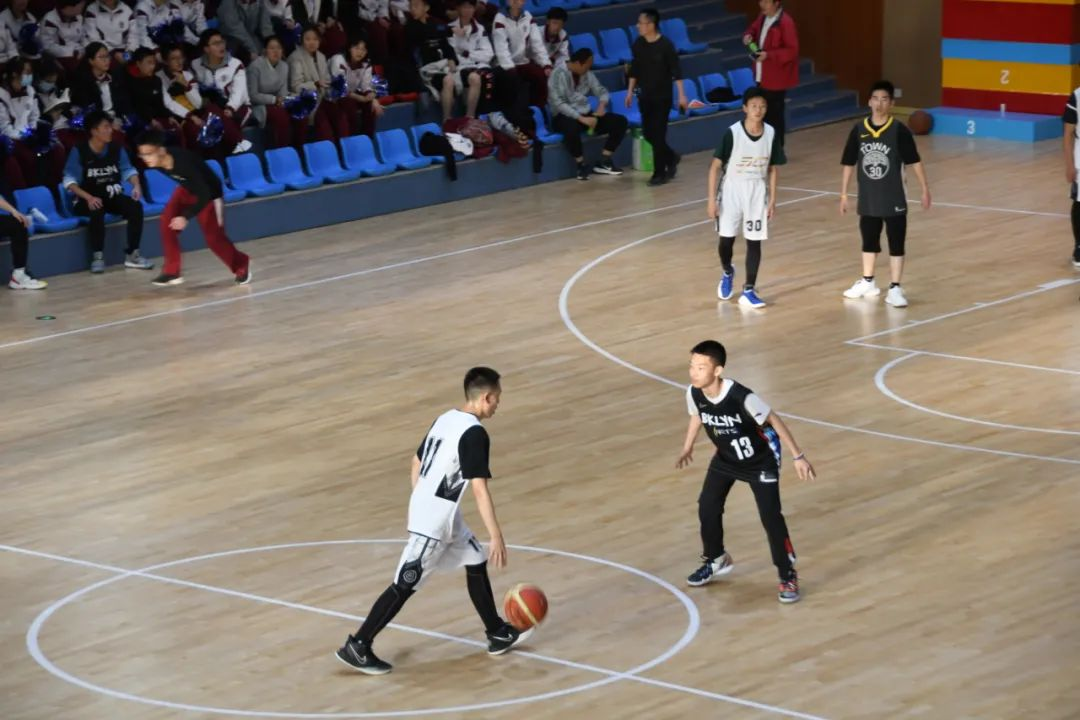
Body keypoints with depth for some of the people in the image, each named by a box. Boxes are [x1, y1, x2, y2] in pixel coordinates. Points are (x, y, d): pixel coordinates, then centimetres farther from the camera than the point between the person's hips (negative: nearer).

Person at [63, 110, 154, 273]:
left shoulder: (116, 148, -1)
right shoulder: (79, 151, -13)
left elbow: (127, 170, 8)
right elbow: (69, 180, -14)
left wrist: (136, 185, -13)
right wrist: (88, 198, -27)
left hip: (113, 196, 4)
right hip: (88, 200, -4)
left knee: (135, 206, -23)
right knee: (97, 211, -38)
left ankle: (132, 254, -14)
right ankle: (97, 257, -26)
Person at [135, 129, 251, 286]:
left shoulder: (183, 163, -41)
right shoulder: (158, 162, -20)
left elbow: (204, 195, -37)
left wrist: (185, 217, -43)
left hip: (209, 193, -6)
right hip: (188, 188, 6)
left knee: (213, 237, 0)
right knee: (167, 222, -12)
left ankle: (241, 265, 27)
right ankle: (172, 272, -3)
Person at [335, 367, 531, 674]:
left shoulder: (445, 419, 8)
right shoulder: (474, 433, -19)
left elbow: (416, 464, 16)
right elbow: (480, 488, -23)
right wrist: (496, 536, -20)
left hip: (435, 513, 10)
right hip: (435, 521, -10)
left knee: (477, 564, 19)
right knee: (405, 585, -4)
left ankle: (498, 634, 29)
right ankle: (357, 647, 0)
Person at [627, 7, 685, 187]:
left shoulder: (665, 45, -15)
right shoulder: (638, 45, 0)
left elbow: (676, 71, -12)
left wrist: (681, 95, -14)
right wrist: (630, 91, 11)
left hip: (662, 97, -6)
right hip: (645, 96, 6)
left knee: (658, 134, -5)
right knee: (648, 133, 8)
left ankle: (660, 173, 6)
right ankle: (671, 158, 31)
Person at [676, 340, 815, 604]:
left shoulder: (741, 397, -38)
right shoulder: (694, 393, -20)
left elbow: (774, 420, -24)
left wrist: (798, 456, -20)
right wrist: (687, 449, 19)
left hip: (760, 462, -6)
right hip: (725, 459, 6)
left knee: (770, 517, -11)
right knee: (707, 508, 4)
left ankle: (788, 576, 4)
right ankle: (716, 560, 30)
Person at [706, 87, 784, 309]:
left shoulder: (770, 134, -6)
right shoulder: (733, 133, -17)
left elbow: (772, 169, 5)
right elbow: (715, 166, -11)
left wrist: (772, 199, 4)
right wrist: (712, 198, -13)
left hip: (757, 192, 2)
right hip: (732, 190, -2)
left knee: (754, 241, 1)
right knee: (726, 239, 5)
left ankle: (748, 291, 8)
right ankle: (727, 273, 36)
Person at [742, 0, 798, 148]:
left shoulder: (785, 23, -19)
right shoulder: (762, 18, 6)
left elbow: (792, 50, -20)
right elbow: (754, 28, 26)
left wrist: (769, 55, -27)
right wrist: (749, 36, 1)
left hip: (776, 78, -8)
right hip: (762, 76, 8)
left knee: (775, 115, -2)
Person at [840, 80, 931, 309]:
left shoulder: (899, 130, -11)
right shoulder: (859, 130, -3)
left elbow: (914, 161, -7)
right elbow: (849, 163, 4)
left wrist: (925, 189, -9)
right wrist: (843, 194, 6)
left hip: (893, 199, -3)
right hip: (868, 198, 4)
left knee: (896, 244, 1)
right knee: (869, 241, 18)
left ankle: (895, 289, 7)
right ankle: (867, 283, 34)